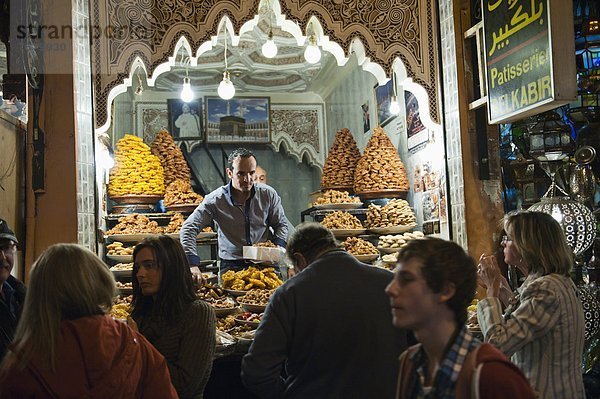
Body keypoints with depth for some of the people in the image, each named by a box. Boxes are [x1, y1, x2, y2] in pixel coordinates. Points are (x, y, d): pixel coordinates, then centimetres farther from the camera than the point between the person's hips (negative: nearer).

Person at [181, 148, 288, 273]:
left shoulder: (268, 195, 2)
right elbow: (188, 228, -10)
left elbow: (281, 225, 16)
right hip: (231, 265, -2)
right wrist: (192, 265, -23)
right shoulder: (215, 200, -7)